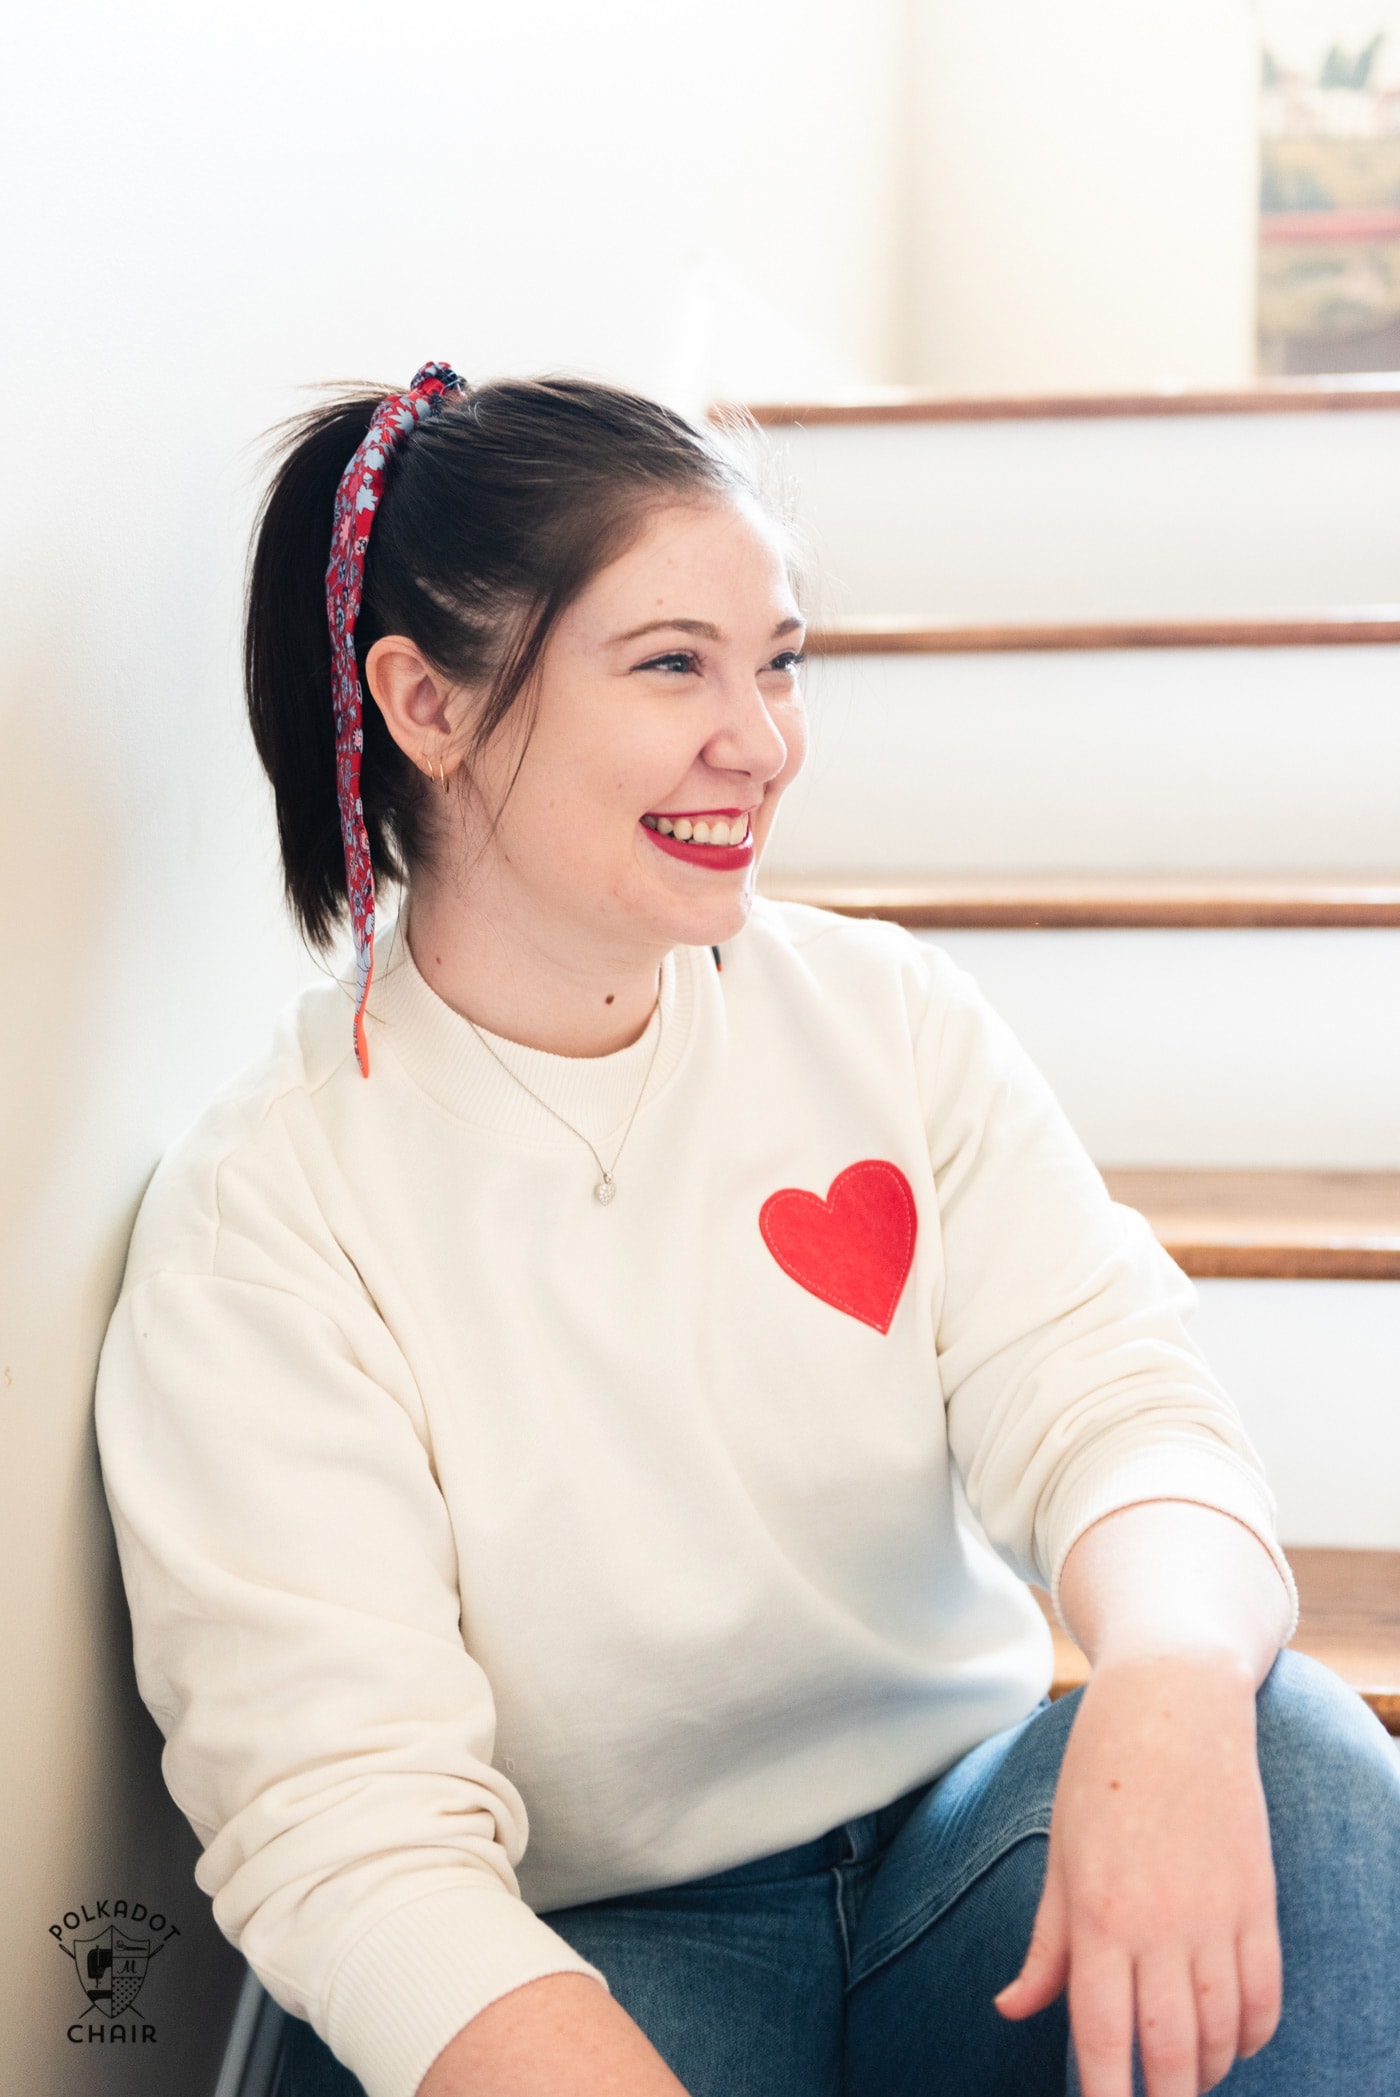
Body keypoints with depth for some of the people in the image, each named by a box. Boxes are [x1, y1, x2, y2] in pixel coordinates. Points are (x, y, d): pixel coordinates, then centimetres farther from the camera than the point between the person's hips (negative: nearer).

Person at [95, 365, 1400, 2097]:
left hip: (955, 1834, 3)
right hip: (579, 1943, -3)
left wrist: (1170, 1673, -35)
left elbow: (1102, 1398, -10)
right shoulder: (262, 1211, -12)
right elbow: (347, 1824, -19)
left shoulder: (888, 1019, 2)